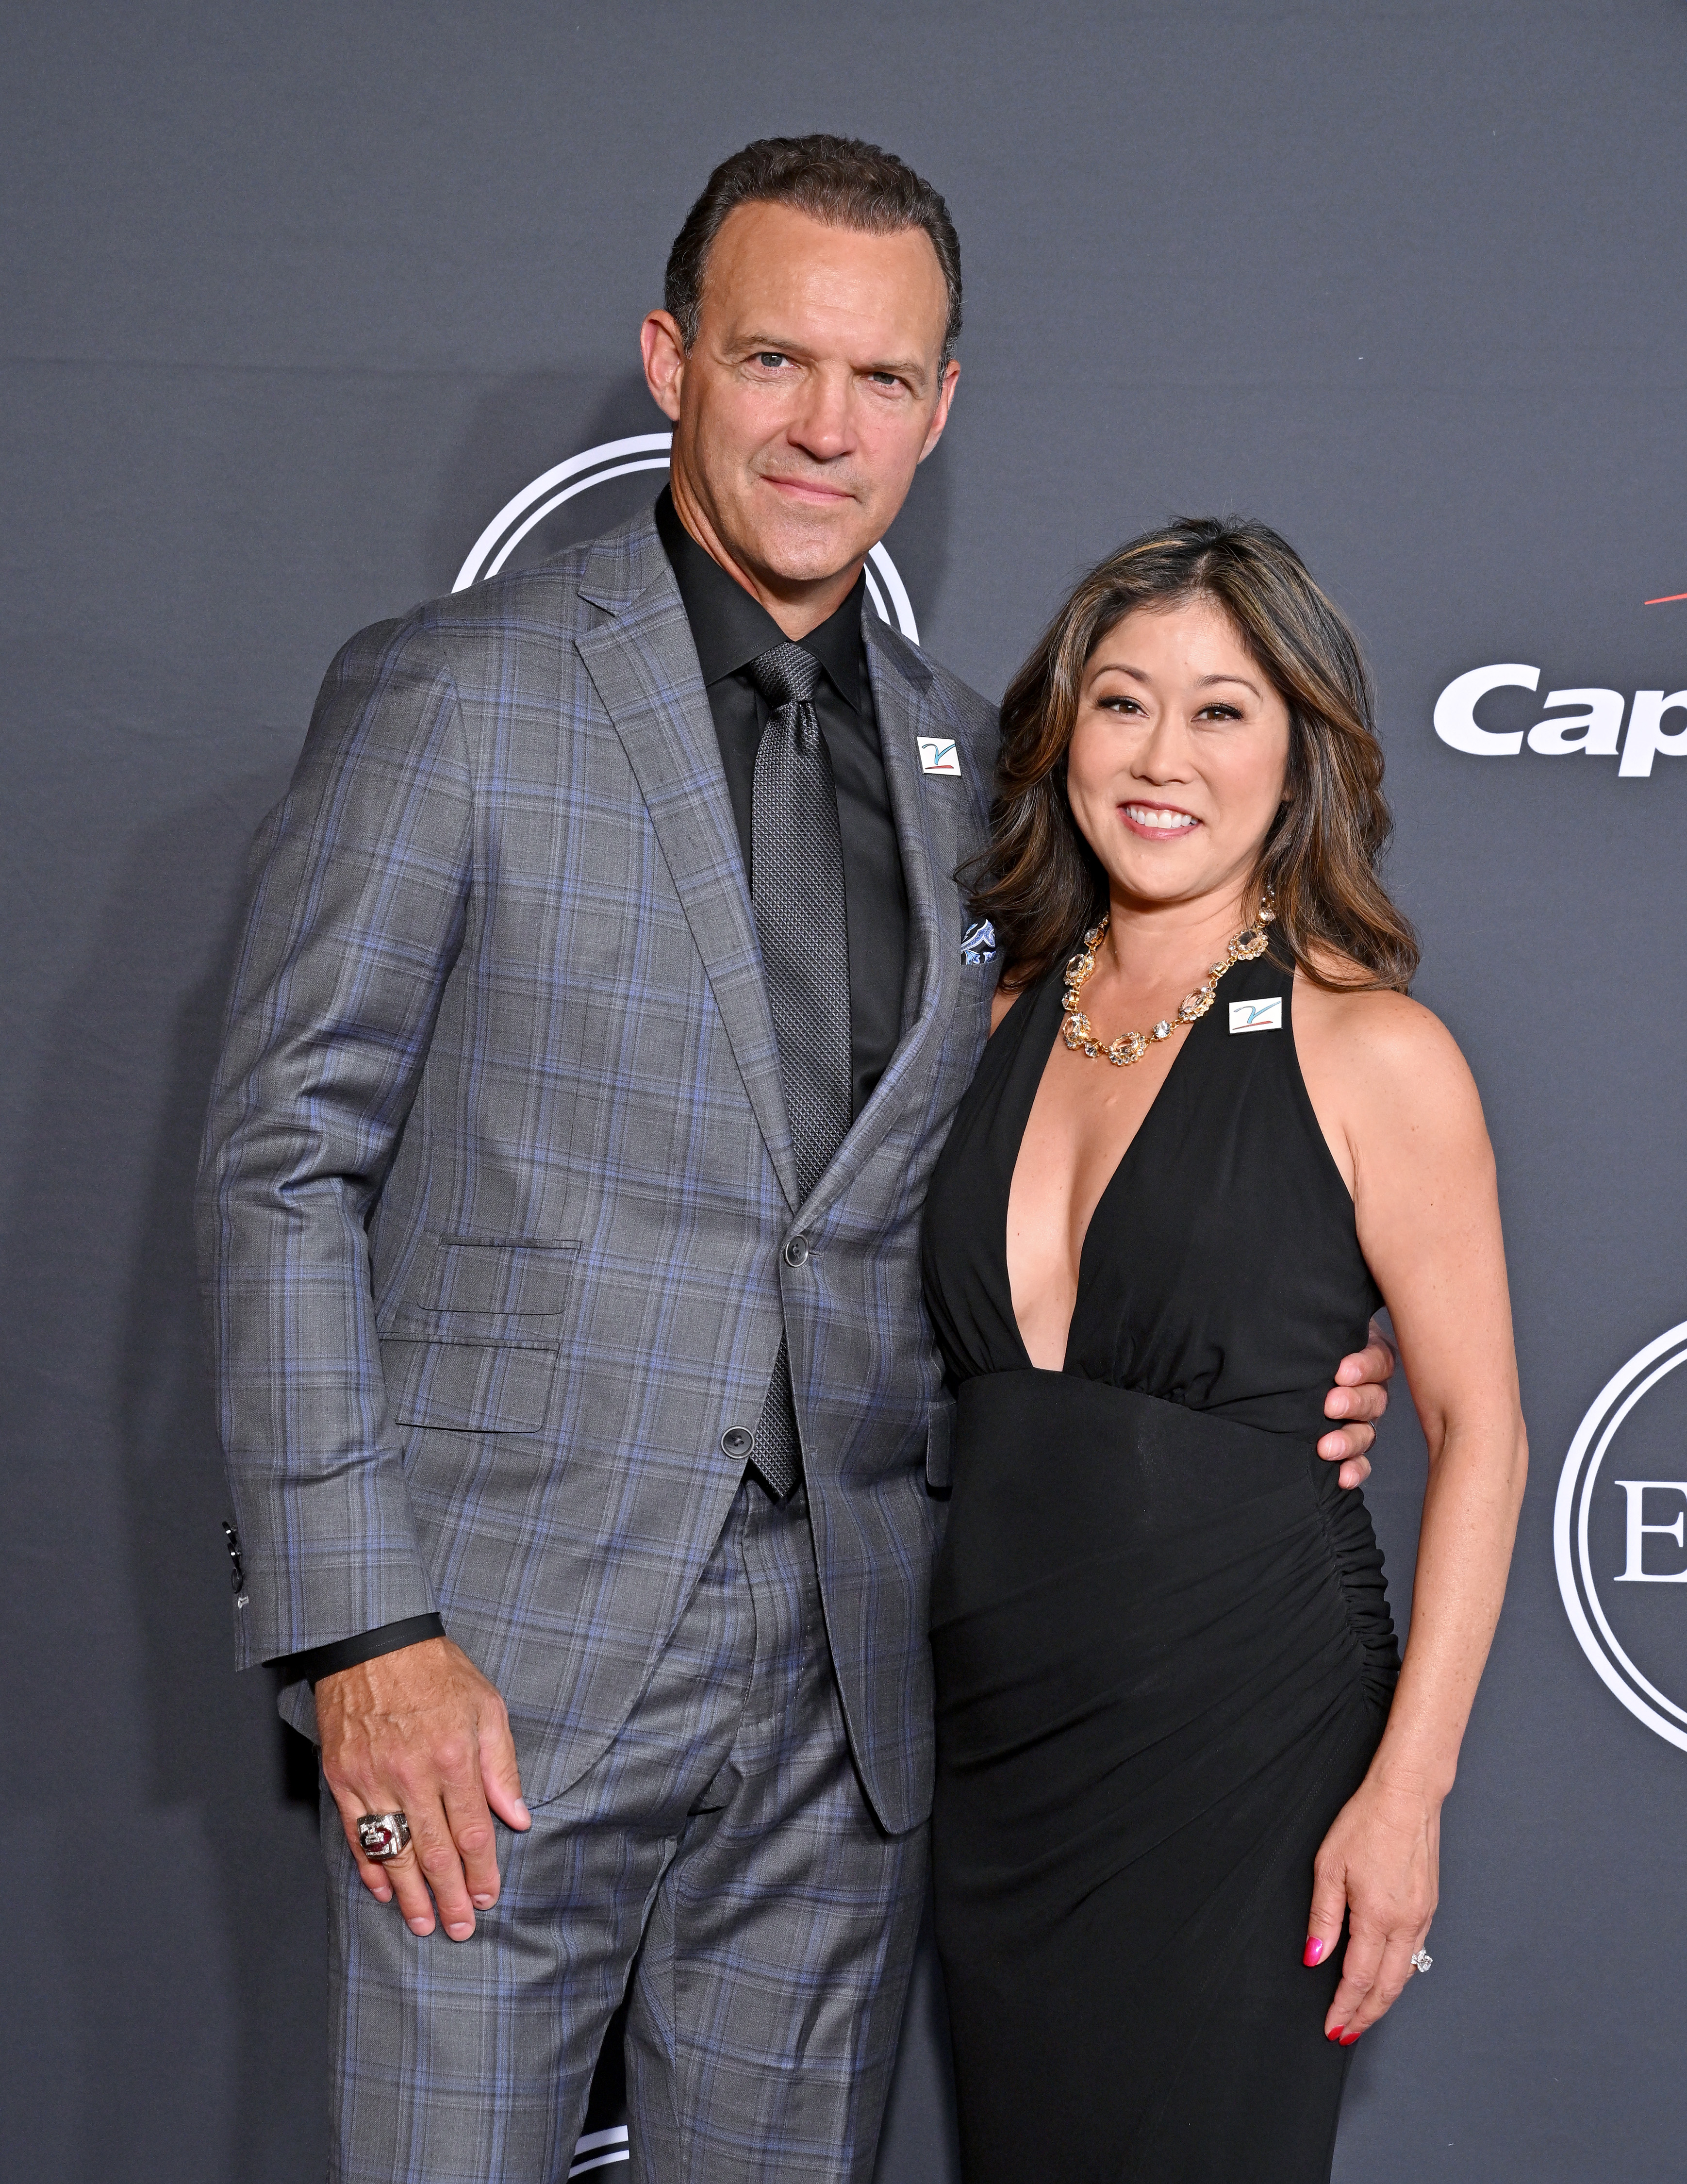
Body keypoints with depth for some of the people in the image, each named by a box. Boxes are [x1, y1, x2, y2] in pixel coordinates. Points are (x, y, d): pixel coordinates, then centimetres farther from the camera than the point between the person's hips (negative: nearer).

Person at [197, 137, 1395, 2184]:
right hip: (503, 1655, -4)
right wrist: (362, 1632, -13)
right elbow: (283, 1166, -6)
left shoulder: (962, 757, 11)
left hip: (849, 1680, 5)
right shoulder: (448, 696, -4)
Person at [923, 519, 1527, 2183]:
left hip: (1241, 1759, -5)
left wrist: (1406, 1788, -14)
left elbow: (1478, 1432, -8)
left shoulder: (1368, 1048, -8)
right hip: (999, 1750, 5)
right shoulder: (1010, 1020, 8)